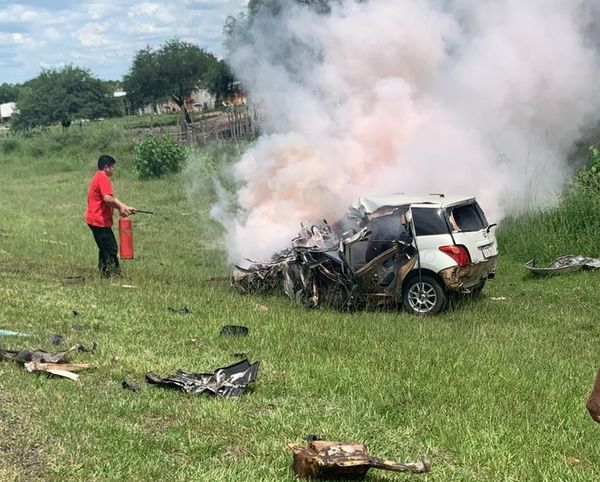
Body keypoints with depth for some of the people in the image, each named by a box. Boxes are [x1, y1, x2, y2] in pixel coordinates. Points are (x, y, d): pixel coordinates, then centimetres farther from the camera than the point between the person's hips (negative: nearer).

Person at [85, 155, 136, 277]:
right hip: (100, 221, -11)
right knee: (111, 248, -8)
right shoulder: (103, 179, -14)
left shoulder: (98, 177, 20)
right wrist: (120, 207, -12)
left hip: (94, 220, 11)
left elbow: (111, 198, 19)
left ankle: (104, 274, 16)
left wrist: (125, 208, 12)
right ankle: (113, 272, -8)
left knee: (104, 248, 14)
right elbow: (108, 198, -27)